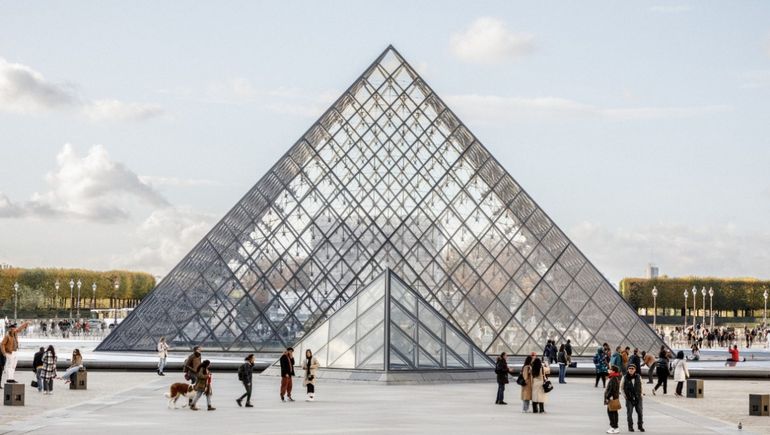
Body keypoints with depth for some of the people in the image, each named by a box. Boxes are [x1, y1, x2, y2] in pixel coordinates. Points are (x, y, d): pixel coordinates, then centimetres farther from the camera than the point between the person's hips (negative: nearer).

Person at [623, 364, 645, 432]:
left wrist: (641, 394, 7)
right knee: (629, 413, 1)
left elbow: (641, 386, 14)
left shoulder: (638, 377, 0)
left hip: (638, 398, 2)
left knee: (640, 412, 3)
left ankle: (640, 426, 16)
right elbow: (622, 387, 5)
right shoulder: (625, 378, -6)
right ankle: (630, 427, 12)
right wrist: (624, 395, -2)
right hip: (629, 398, -2)